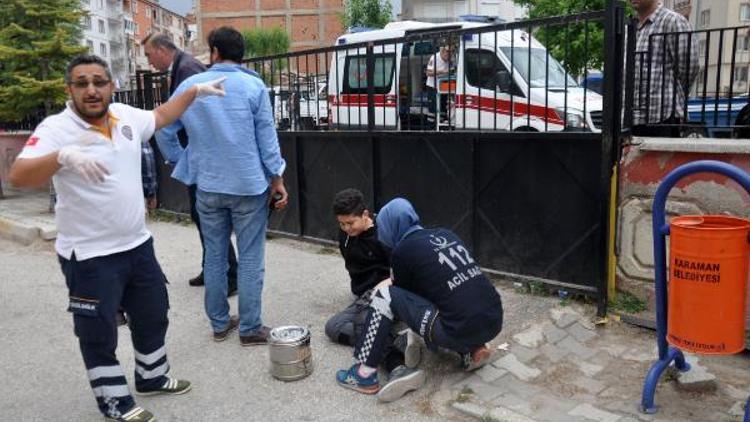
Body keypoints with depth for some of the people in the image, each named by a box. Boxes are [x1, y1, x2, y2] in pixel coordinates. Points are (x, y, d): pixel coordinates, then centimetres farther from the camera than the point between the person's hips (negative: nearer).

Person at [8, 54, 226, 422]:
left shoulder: (126, 116, 1)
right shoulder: (57, 129, -17)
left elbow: (159, 117, 22)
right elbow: (18, 177, -30)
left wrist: (195, 92, 19)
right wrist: (63, 156, -47)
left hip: (138, 244, 7)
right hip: (90, 256, -7)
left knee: (153, 315, 21)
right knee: (99, 332, 9)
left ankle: (152, 377, 43)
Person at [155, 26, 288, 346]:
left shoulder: (189, 86, 3)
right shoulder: (253, 86, -5)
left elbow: (164, 131, 6)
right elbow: (267, 137, -6)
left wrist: (181, 162, 18)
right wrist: (277, 179, 0)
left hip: (207, 186, 3)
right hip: (249, 185, -3)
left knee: (214, 256, 14)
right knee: (250, 259, 4)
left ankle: (219, 323, 24)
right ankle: (250, 328, 10)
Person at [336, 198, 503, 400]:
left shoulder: (403, 250, -2)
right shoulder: (446, 234, 16)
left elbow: (401, 291, 14)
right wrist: (395, 280, 40)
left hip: (462, 331, -7)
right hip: (495, 322, 7)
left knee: (384, 295, 1)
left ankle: (365, 374, 3)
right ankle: (472, 350, 17)